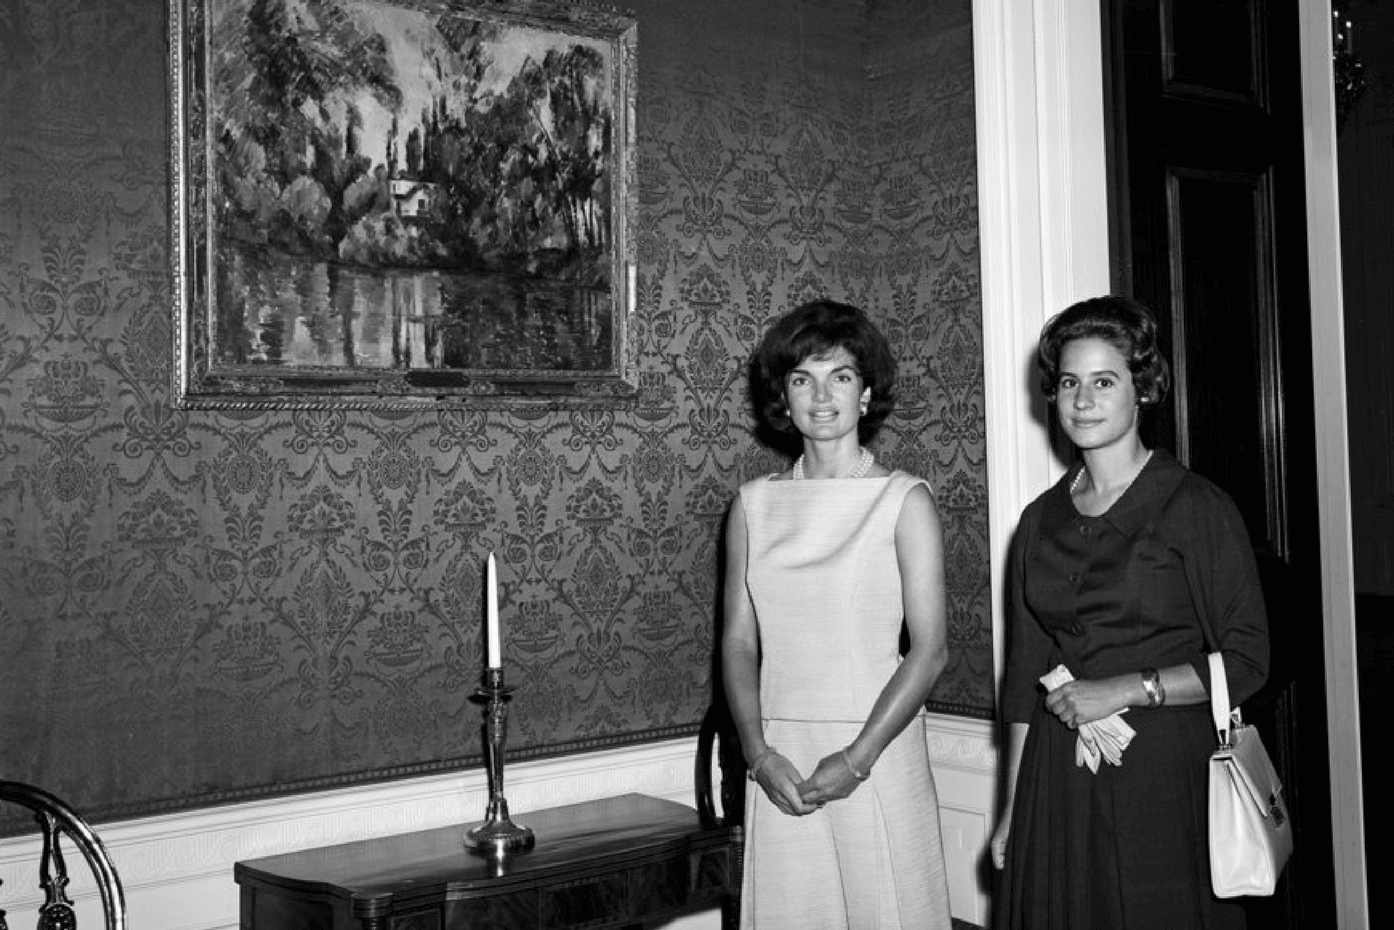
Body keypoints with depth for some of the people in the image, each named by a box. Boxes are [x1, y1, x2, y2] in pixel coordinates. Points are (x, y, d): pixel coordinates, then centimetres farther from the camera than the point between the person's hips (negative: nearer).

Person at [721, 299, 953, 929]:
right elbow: (738, 641, 6)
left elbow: (929, 649, -7)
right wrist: (758, 752, -6)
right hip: (780, 761, 3)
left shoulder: (905, 501, -3)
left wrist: (857, 759, -13)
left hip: (875, 748, -2)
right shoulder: (753, 504, 6)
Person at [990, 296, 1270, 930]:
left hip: (1165, 777, -4)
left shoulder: (1197, 508, -4)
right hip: (1056, 781, 4)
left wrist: (1126, 689, -15)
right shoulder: (1040, 521, 9)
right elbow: (1025, 678, 11)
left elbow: (1246, 662, -6)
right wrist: (1012, 811, 9)